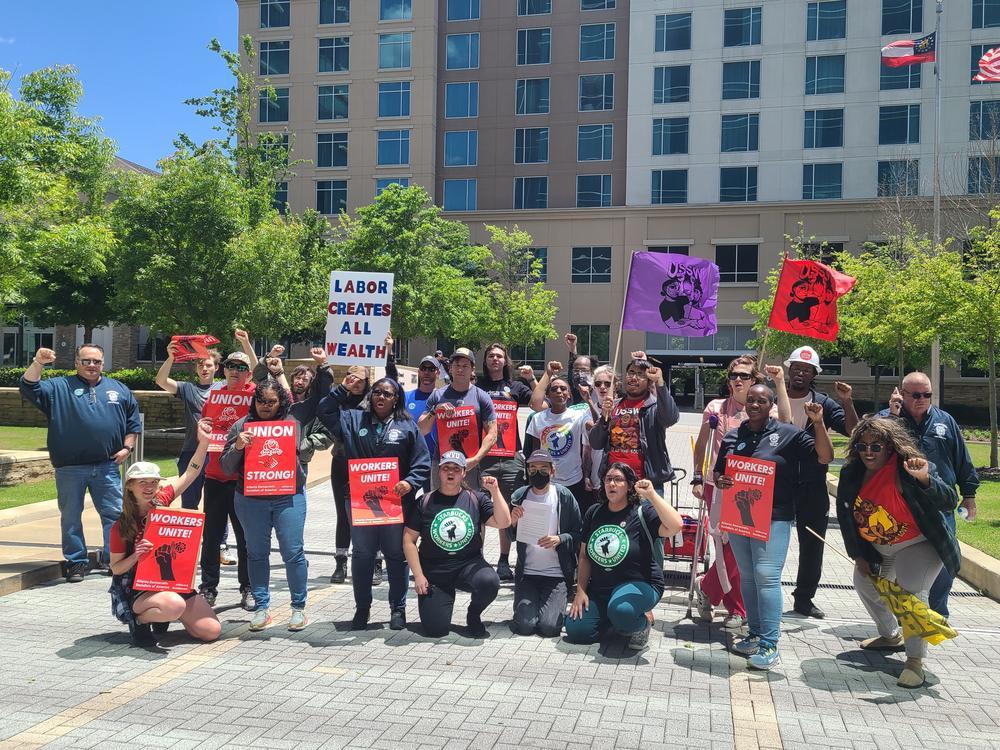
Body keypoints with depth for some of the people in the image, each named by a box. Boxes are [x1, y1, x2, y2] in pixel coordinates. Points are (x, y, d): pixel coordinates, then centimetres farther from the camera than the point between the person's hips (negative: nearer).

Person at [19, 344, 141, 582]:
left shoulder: (118, 390, 13)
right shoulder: (59, 387, 7)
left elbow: (133, 422, 16)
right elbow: (29, 387, -6)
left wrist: (127, 447, 4)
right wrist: (37, 363, -21)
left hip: (107, 467, 1)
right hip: (69, 468, -1)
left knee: (115, 514, 3)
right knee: (70, 517, 7)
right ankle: (75, 562, 18)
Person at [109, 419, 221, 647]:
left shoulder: (161, 502, 1)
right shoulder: (121, 527, -8)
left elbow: (190, 474, -5)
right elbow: (116, 568, -2)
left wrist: (203, 443, -19)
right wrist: (136, 556, -22)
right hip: (140, 588, -5)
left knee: (212, 631, -5)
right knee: (175, 606, -39)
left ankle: (164, 612, 19)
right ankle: (138, 617, -6)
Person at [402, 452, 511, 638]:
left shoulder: (476, 499, 4)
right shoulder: (425, 502, 1)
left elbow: (503, 522, -6)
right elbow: (409, 540, 1)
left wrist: (495, 491, -15)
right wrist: (418, 575, -6)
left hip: (469, 565, 1)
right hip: (434, 572, 0)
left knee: (489, 582, -33)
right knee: (436, 630, -11)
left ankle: (474, 615, 2)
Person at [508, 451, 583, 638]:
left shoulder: (564, 496, -6)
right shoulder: (519, 496, -1)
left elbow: (579, 534, -3)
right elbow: (511, 536, 9)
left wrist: (559, 540, -22)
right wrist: (513, 522, -13)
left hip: (557, 574, -2)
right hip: (526, 573, 2)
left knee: (549, 626, -13)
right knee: (524, 625, -10)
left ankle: (556, 603, 20)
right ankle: (531, 603, 23)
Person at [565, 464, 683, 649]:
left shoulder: (642, 511, -8)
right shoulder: (594, 513, 7)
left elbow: (675, 526, -27)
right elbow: (585, 556, 9)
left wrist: (651, 495, -32)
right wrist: (580, 591, 0)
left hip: (639, 584, -5)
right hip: (599, 588, 6)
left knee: (620, 610, -38)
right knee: (575, 631, -10)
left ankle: (644, 620, -1)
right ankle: (611, 620, 19)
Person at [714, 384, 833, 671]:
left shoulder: (788, 433, -1)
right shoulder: (732, 437, 12)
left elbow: (825, 457, -5)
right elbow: (718, 472, 19)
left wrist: (818, 423, -17)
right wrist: (720, 481, -4)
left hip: (773, 517, -5)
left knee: (766, 575, -12)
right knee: (747, 576, 11)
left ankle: (769, 645, -7)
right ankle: (755, 634, 23)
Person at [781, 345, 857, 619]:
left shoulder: (824, 404, 3)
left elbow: (853, 431, -7)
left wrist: (846, 402, -19)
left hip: (813, 489, 2)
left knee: (812, 546, 10)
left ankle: (804, 598, 25)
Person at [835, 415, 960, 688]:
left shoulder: (907, 468, -27)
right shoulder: (852, 474, -9)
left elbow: (949, 502, -33)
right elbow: (845, 515, 1)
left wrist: (924, 479, -52)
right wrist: (858, 555, 1)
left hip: (919, 544, -7)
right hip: (876, 549, 7)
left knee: (911, 591, -28)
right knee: (865, 584, 22)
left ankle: (915, 660, -15)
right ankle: (891, 636, 48)